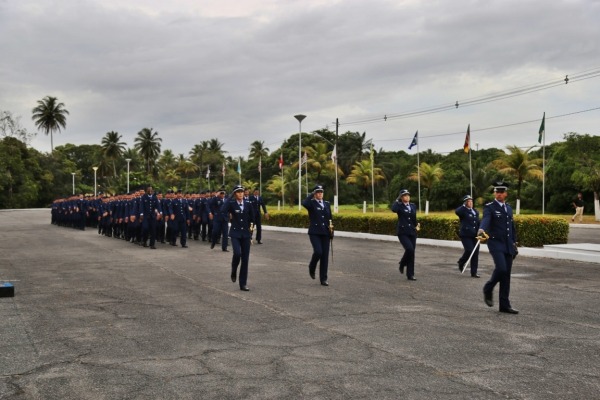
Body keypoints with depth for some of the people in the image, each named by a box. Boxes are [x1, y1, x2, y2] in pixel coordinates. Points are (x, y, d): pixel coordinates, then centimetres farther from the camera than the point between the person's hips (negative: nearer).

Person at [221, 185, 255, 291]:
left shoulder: (248, 204, 3)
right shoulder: (231, 203, -4)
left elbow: (252, 217, 17)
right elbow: (223, 210, -25)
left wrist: (251, 225, 8)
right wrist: (230, 197, -18)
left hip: (246, 234, 3)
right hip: (235, 233, -3)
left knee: (245, 259, 1)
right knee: (237, 253, -24)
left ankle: (243, 283, 9)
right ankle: (234, 272, 7)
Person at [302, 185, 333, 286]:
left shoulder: (327, 204, 13)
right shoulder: (311, 203, -2)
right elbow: (304, 203, -26)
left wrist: (330, 225, 3)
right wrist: (311, 194, -12)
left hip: (325, 233, 4)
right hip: (314, 232, -4)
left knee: (325, 255, 1)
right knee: (318, 252, -20)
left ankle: (323, 279, 8)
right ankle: (312, 267, 11)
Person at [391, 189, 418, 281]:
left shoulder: (413, 206, 12)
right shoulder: (399, 206, -3)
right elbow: (393, 209, -27)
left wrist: (416, 225, 21)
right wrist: (397, 200, -15)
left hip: (412, 232, 5)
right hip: (402, 232, -5)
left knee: (412, 253, 3)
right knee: (410, 249, -23)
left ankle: (410, 275, 10)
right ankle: (402, 264, 5)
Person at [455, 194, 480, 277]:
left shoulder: (476, 212, 16)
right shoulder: (463, 211, -4)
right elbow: (457, 211, -28)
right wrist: (464, 205, -17)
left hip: (474, 235, 6)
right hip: (465, 235, -6)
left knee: (475, 253, 2)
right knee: (469, 250, -17)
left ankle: (474, 272, 9)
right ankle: (461, 262, 14)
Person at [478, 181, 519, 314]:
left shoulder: (509, 208, 16)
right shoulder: (489, 207, -4)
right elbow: (486, 219, -24)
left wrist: (514, 244, 18)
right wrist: (481, 229, -45)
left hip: (508, 245, 6)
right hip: (495, 243, -6)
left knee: (506, 275, 4)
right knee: (501, 268, -23)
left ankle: (504, 305, 9)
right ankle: (488, 288, 5)